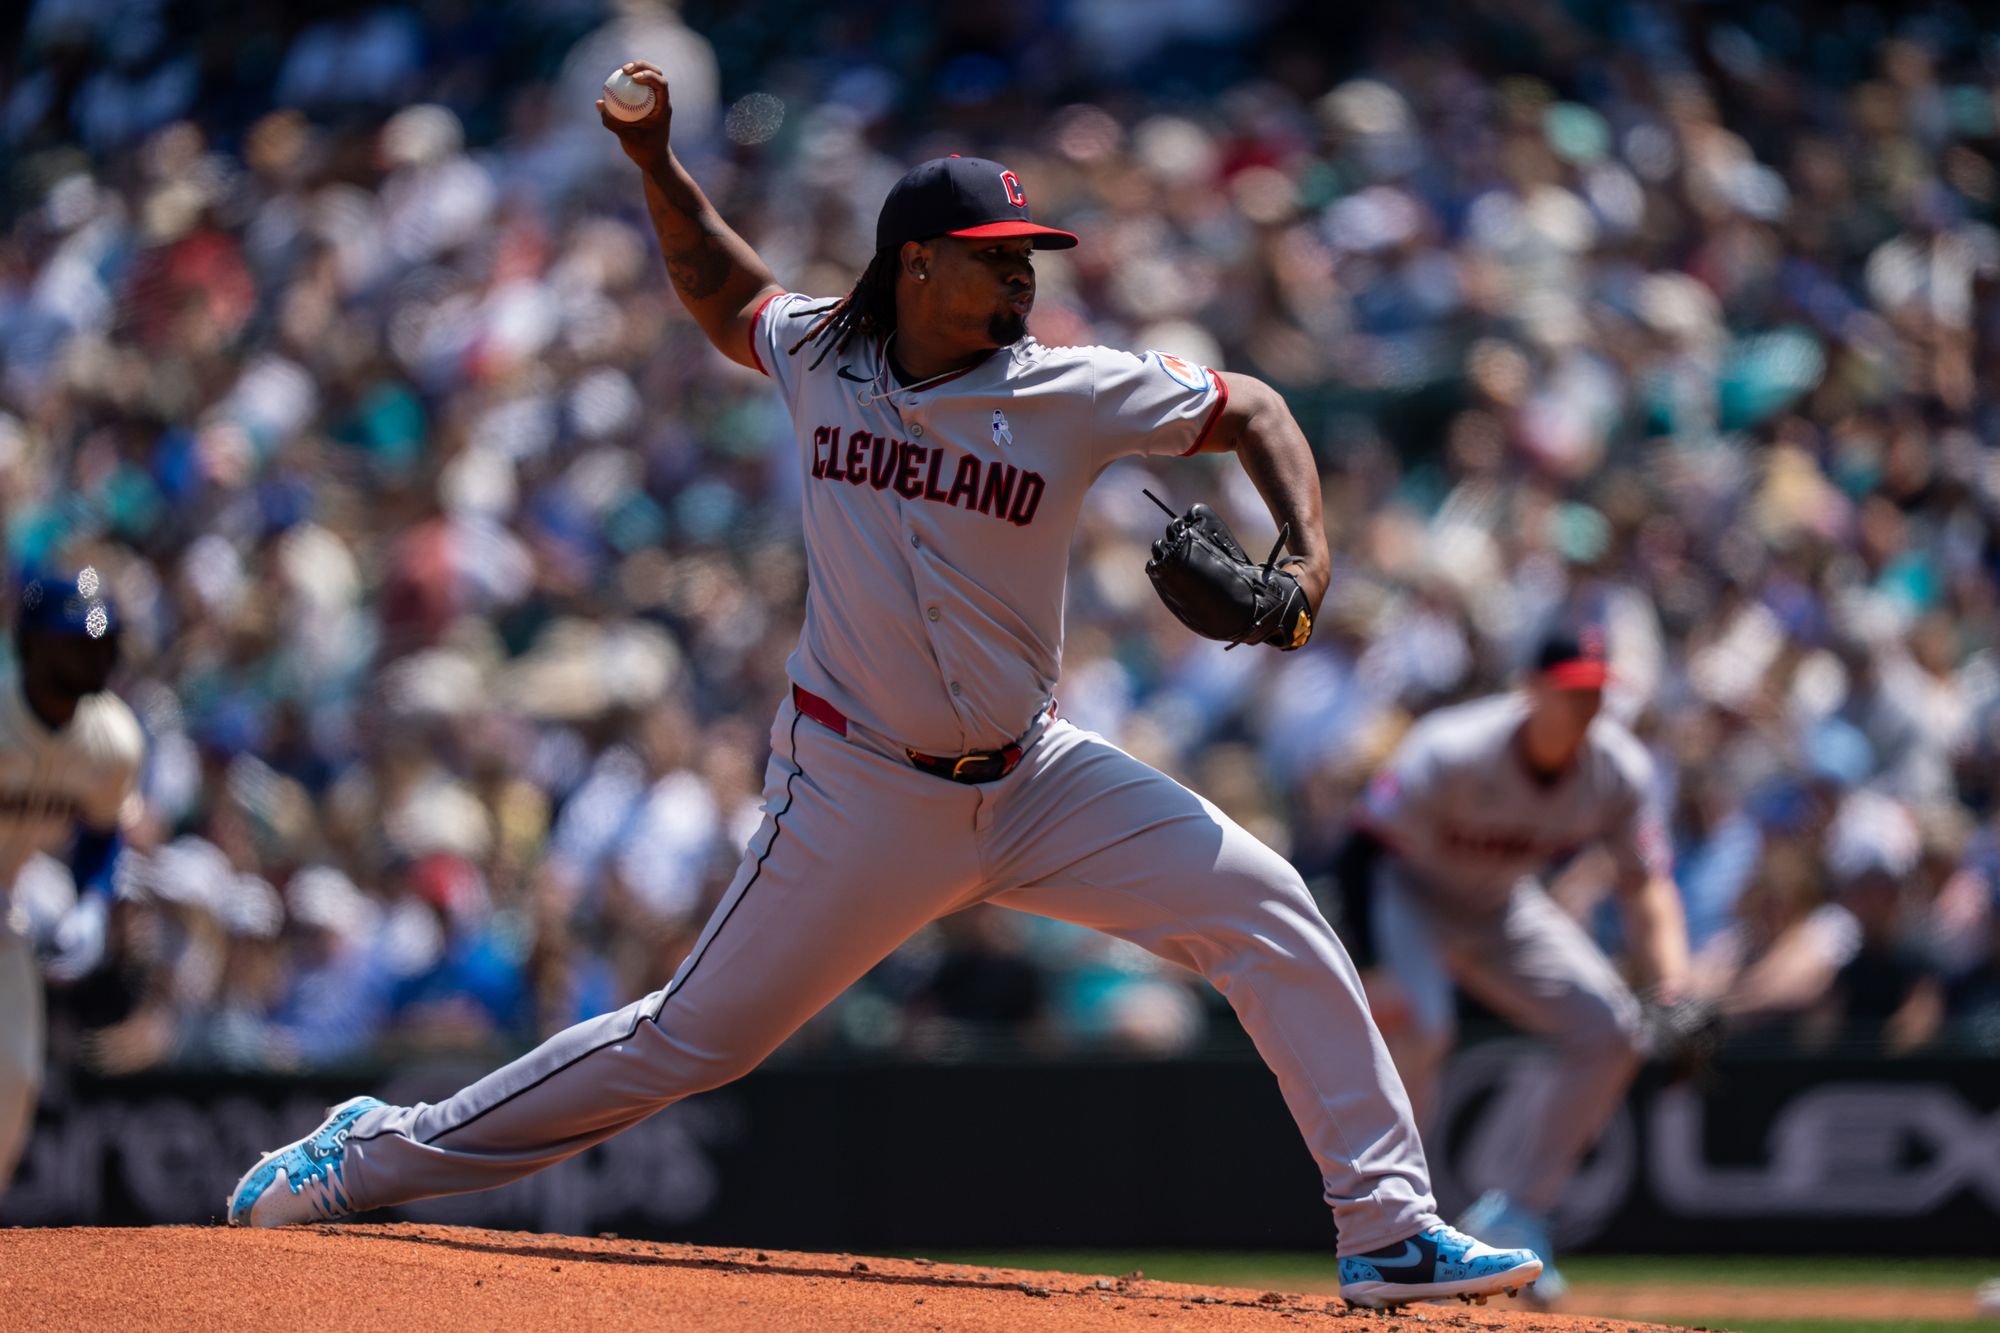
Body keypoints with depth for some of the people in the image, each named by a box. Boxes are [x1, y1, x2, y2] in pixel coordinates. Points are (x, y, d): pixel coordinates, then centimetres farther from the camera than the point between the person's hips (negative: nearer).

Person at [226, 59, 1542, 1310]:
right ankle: (381, 1151, 19)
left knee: (1268, 912, -13)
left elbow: (1250, 409, 3)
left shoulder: (1073, 392, -9)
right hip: (861, 790, -1)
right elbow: (723, 288, 19)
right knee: (690, 1037, 2)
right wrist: (659, 165, 6)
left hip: (1034, 778, 1)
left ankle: (1390, 1230, -9)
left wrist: (1308, 547, -13)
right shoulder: (818, 354, -4)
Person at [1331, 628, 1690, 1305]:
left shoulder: (1619, 770, -17)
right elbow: (1361, 852, -32)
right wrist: (1374, 971, -42)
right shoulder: (1454, 753, -33)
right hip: (1408, 896, -6)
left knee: (1613, 1032, -7)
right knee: (1416, 1027, -32)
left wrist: (1672, 986, -25)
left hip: (1503, 908, 6)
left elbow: (1644, 881, -8)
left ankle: (1517, 1214, 4)